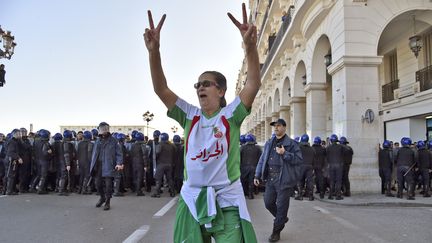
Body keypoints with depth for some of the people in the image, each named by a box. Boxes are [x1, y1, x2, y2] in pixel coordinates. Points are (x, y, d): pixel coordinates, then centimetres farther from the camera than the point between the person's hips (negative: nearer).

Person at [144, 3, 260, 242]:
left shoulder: (230, 115, -5)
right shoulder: (190, 116, 3)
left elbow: (253, 83, -18)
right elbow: (161, 89, -7)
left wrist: (250, 46, -33)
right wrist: (154, 50, -21)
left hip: (226, 202, -3)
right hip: (192, 200, 3)